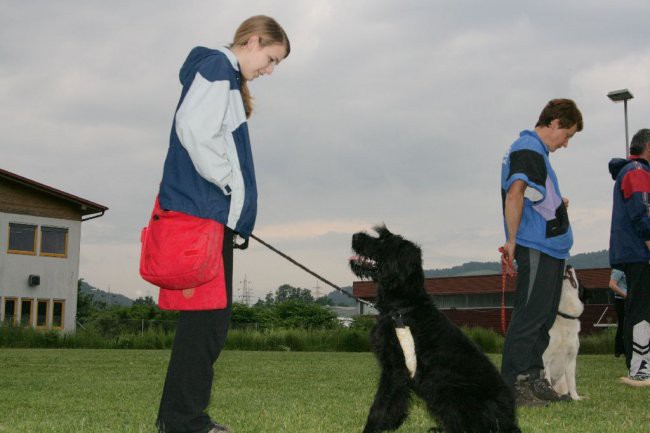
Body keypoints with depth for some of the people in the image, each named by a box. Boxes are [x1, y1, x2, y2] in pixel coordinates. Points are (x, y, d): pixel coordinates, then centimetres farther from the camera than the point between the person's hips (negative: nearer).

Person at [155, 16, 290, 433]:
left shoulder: (228, 79, 26)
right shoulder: (216, 67, -5)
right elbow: (193, 129, -19)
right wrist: (227, 183, -12)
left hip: (213, 214, 10)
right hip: (205, 210, -10)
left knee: (209, 317, 10)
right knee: (208, 317, -9)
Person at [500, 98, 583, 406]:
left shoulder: (535, 150, 21)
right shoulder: (529, 150, -12)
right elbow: (514, 196, -24)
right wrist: (512, 241, -22)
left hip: (550, 248, 11)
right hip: (537, 248, -11)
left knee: (544, 316, 14)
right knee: (529, 316, -9)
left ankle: (532, 377, 21)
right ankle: (511, 384, -6)